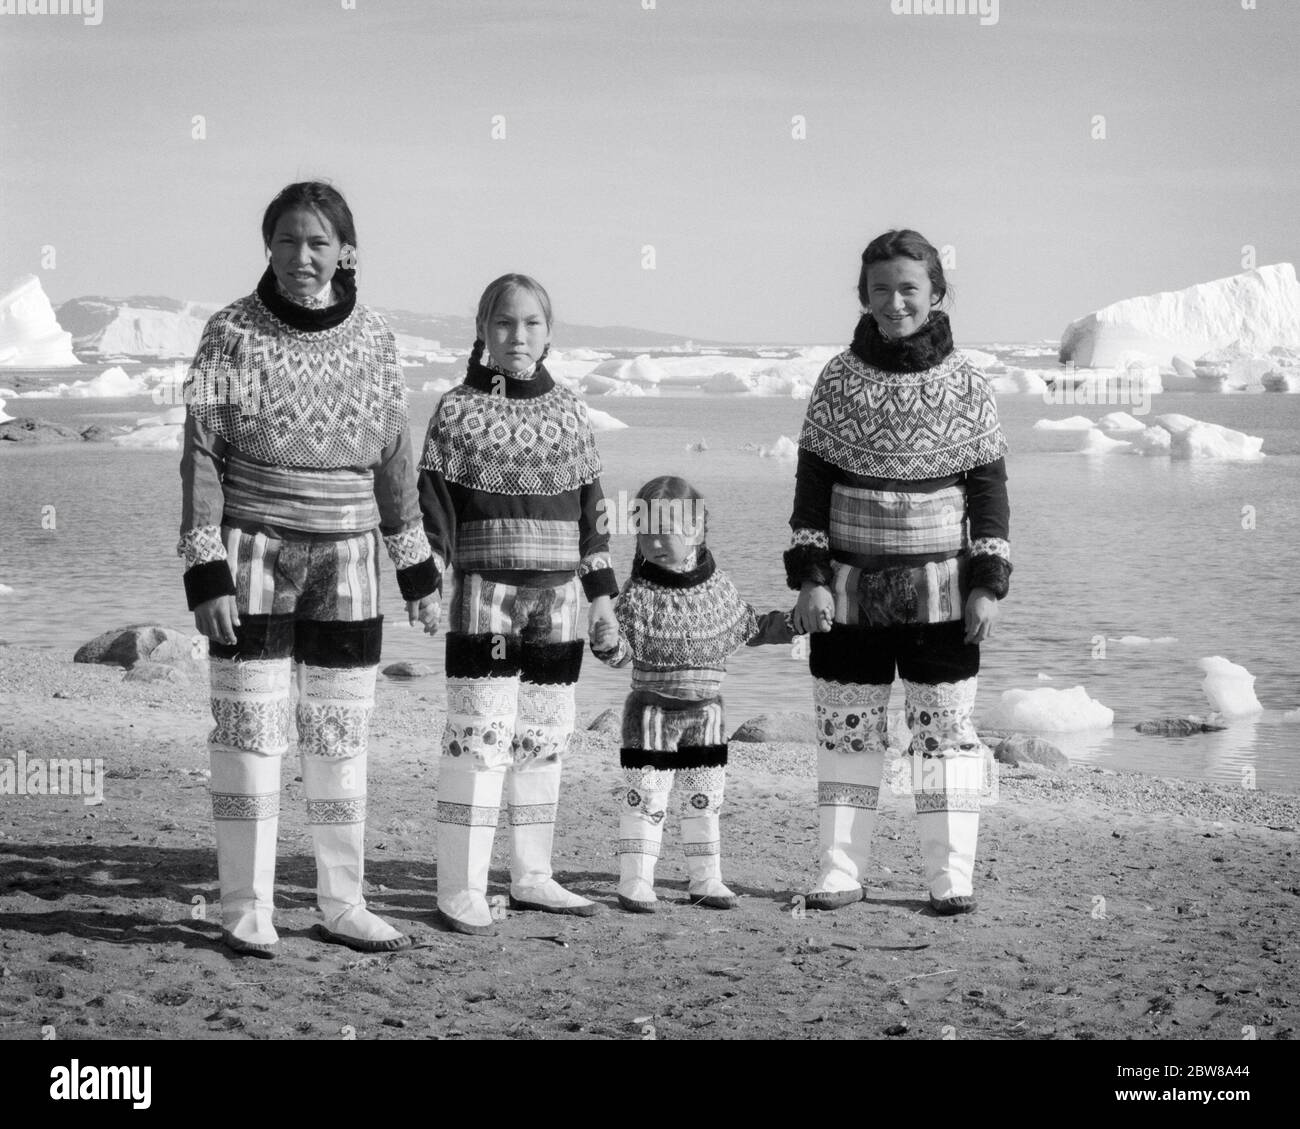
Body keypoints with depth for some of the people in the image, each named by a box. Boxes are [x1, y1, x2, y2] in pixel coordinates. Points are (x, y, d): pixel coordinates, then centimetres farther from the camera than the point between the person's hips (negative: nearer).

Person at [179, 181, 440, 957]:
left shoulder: (373, 339, 3)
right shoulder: (232, 333, -6)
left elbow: (394, 458, 10)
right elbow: (202, 455, -6)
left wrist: (418, 566, 11)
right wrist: (205, 571, -12)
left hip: (345, 561, 3)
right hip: (253, 552, -3)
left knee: (342, 733, 8)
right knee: (250, 727, -2)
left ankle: (343, 903, 18)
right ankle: (246, 908, 6)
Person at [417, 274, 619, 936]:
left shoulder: (569, 411, 11)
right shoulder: (459, 410, -1)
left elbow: (589, 505, 15)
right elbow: (432, 501, -4)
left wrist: (601, 585, 13)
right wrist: (428, 578, -14)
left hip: (557, 598, 5)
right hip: (483, 591, -5)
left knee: (544, 738, 10)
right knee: (479, 735, -9)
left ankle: (532, 878, 21)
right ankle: (461, 889, -4)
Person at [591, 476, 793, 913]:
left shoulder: (719, 588, 1)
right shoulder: (639, 594, -10)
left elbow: (747, 629, 17)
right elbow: (621, 650, -14)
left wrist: (787, 624, 8)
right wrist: (605, 636, -34)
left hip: (705, 711, 4)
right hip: (652, 710, -4)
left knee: (705, 796, 10)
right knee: (645, 795, -3)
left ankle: (705, 879, 20)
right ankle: (636, 881, 3)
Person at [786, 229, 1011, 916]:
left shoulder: (965, 384, 0)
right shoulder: (838, 381, 1)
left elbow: (989, 488, 2)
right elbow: (812, 484, 3)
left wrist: (988, 584, -4)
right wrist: (809, 578, -4)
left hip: (940, 591, -1)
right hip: (851, 589, 1)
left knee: (945, 728, 0)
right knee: (846, 729, 5)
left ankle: (950, 875, 9)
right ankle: (840, 869, 14)